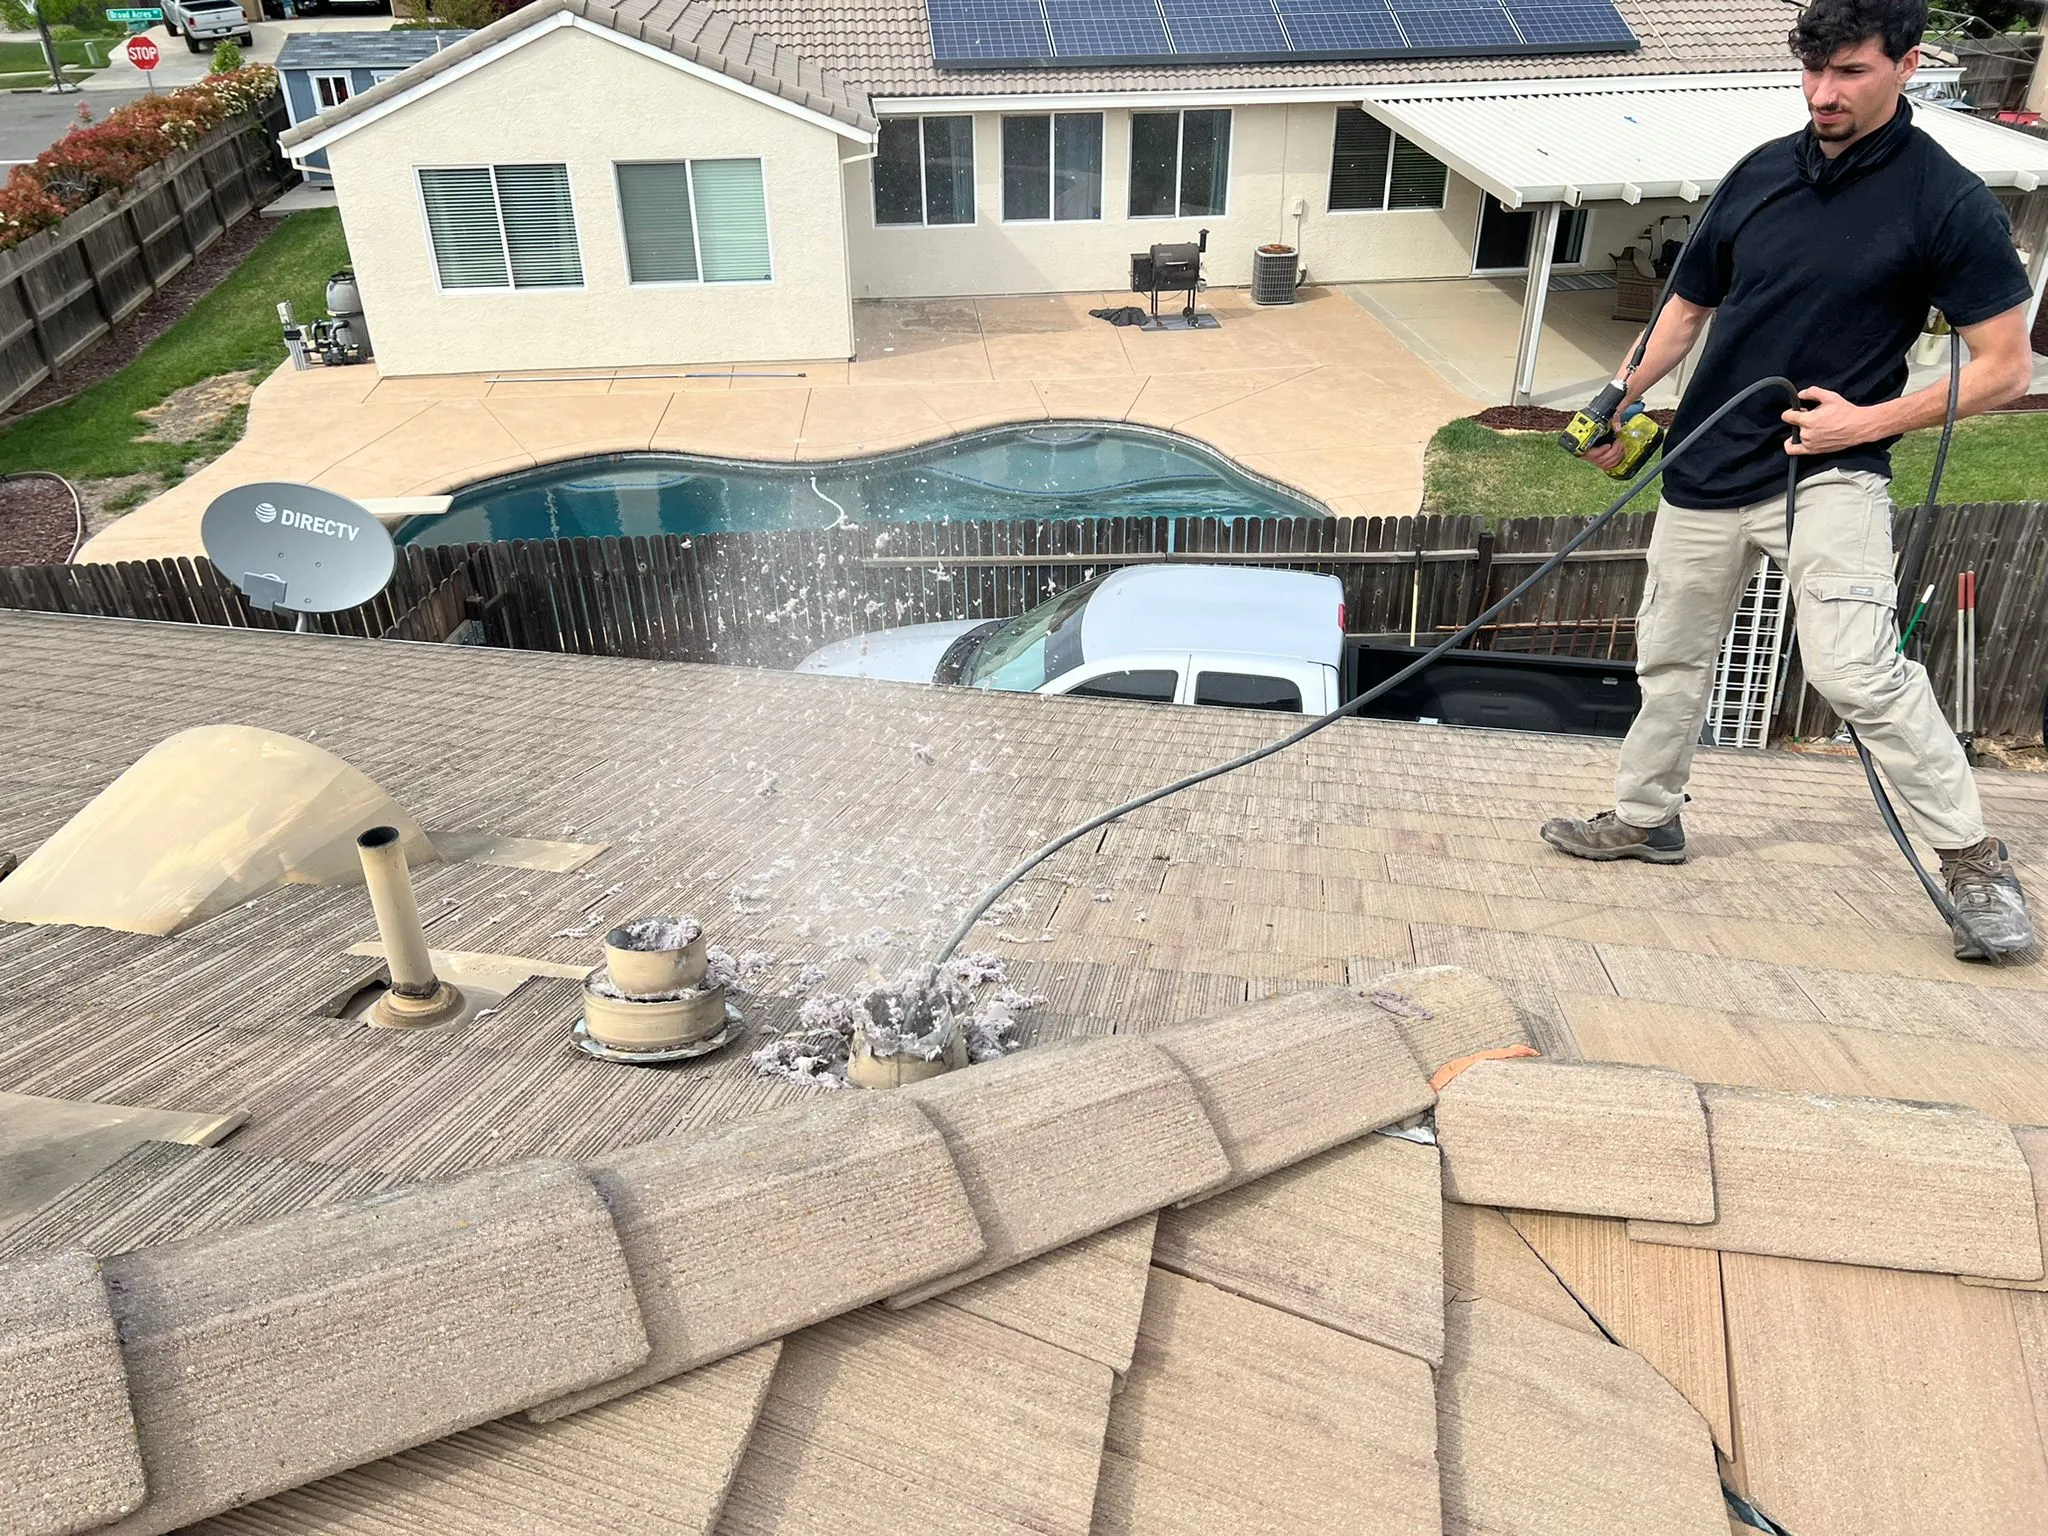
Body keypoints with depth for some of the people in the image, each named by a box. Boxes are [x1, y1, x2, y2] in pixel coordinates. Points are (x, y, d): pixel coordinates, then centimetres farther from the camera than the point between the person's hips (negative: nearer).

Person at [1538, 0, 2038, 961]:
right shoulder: (1761, 175, 6)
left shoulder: (1947, 202, -7)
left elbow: (2005, 367, -6)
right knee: (1671, 655, 13)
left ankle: (1975, 863, -2)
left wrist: (1871, 419, -16)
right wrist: (1621, 401, 2)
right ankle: (1645, 816, 32)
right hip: (1707, 468, 5)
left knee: (1856, 669, -19)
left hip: (1829, 472, -5)